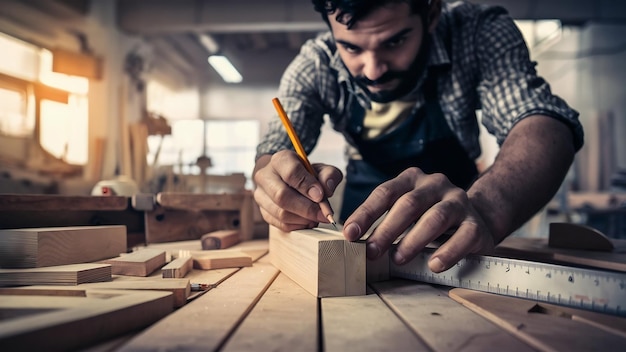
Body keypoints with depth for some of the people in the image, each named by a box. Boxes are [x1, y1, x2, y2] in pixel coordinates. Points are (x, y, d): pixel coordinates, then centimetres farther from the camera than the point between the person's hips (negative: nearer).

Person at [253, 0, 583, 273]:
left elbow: (546, 123, -36)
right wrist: (281, 188, -44)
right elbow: (270, 160, -20)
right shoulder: (314, 66, -19)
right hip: (364, 197, 1)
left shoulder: (480, 31, -24)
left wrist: (483, 211, -56)